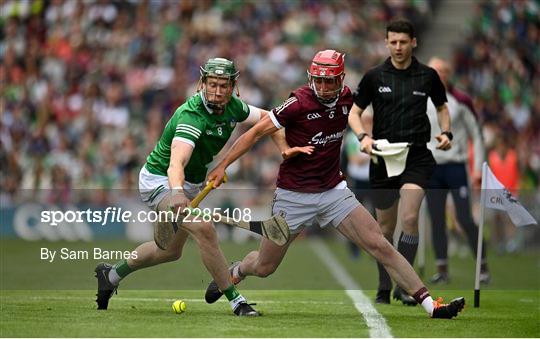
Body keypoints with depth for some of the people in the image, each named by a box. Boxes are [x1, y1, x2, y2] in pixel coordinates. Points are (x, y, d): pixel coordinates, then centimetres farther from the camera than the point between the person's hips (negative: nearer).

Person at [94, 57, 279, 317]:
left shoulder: (232, 106, -9)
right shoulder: (191, 116, -33)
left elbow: (265, 118, 10)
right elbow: (176, 162, -48)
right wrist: (177, 193, -67)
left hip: (190, 184, 9)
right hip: (159, 181, -9)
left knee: (170, 250, 23)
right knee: (204, 229, -29)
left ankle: (111, 274, 42)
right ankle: (235, 300, -23)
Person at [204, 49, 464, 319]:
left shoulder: (347, 98, -3)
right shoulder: (299, 102, -19)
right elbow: (256, 132, -13)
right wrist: (222, 166, -13)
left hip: (333, 192, 3)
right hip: (293, 196, -3)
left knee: (380, 246, -11)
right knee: (263, 267, 8)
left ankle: (430, 304, -12)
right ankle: (236, 271, 44)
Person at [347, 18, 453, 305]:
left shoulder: (428, 76, 3)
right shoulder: (374, 77, 1)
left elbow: (442, 107, 18)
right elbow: (354, 112, 4)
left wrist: (446, 133, 0)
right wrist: (363, 136, -15)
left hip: (417, 158, -1)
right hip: (382, 158, 1)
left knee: (409, 218, -19)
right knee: (385, 225, 8)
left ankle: (403, 285, -11)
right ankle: (384, 287, 21)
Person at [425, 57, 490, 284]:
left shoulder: (460, 101, -2)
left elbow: (476, 135, 2)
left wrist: (478, 168, -3)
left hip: (456, 166, -3)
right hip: (431, 169, 3)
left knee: (465, 219, -8)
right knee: (437, 221, 3)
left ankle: (483, 267, 0)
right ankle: (442, 270, 8)